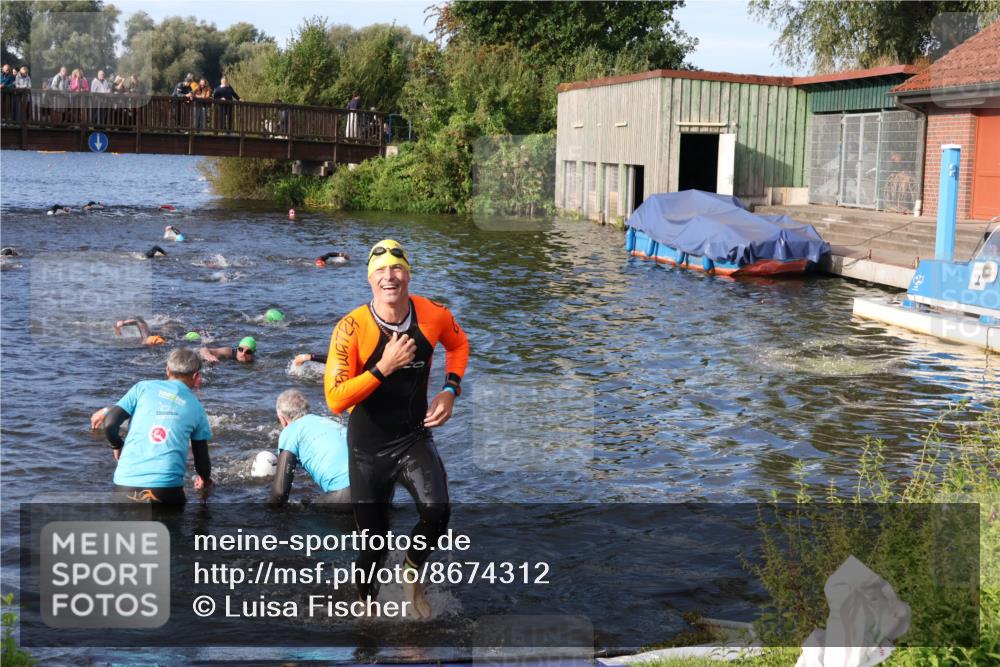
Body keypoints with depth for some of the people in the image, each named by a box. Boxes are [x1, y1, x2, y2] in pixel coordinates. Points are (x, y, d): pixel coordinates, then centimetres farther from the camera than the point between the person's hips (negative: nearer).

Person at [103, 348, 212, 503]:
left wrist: (118, 446, 22)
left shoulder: (143, 387, 9)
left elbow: (110, 424, 1)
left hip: (125, 482, 2)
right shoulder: (196, 407, 11)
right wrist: (205, 479, 39)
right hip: (166, 487, -2)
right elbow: (201, 457, 17)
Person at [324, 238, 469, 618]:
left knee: (436, 512, -23)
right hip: (368, 447, -1)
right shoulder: (352, 328, -20)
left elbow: (458, 344, 15)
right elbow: (335, 400, -23)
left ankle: (412, 574, 10)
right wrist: (384, 368, -29)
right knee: (373, 540, 6)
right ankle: (367, 599, 39)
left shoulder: (433, 316, -9)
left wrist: (450, 390, 0)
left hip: (414, 438, 2)